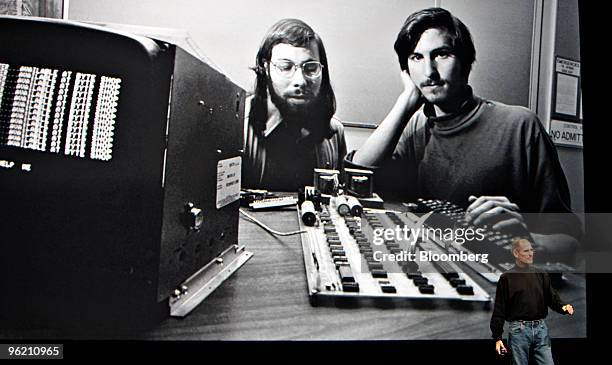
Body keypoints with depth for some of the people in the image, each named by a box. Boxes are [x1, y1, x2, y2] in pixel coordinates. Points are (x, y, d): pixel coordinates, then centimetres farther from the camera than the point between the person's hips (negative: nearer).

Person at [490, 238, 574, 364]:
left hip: (541, 328, 3)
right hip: (519, 330, -3)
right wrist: (497, 337, -7)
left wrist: (563, 307, -15)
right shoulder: (507, 278, -2)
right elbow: (499, 309, -3)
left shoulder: (541, 275, 11)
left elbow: (552, 297, 9)